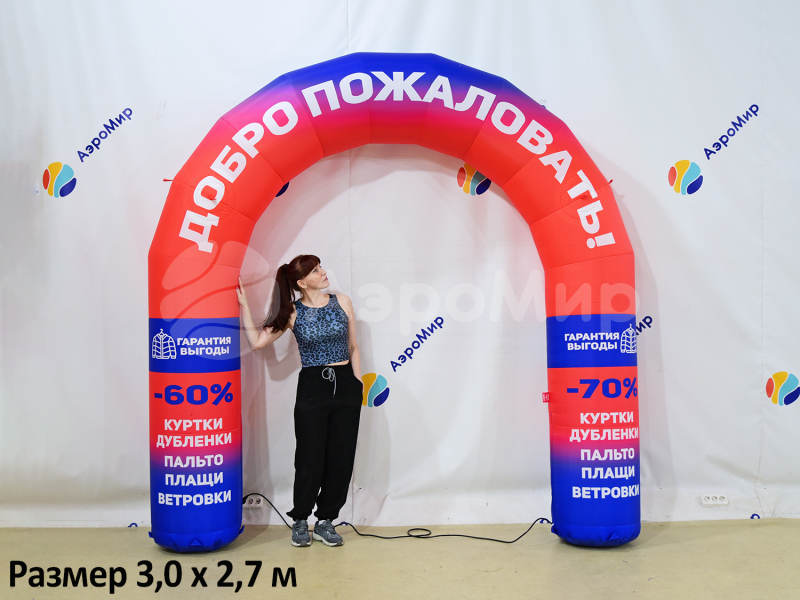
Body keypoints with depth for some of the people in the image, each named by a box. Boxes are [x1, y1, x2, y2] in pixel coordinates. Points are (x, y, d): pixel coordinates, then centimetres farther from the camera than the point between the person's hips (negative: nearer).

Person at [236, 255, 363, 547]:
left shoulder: (342, 302, 5)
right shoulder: (293, 313, -1)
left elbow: (353, 347, 11)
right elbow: (257, 341, -5)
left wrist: (358, 384, 6)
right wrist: (244, 306, -9)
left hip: (345, 385, 3)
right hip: (312, 389, -2)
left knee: (341, 458, 6)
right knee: (310, 460, 1)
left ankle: (325, 521, 22)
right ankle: (300, 521, 23)